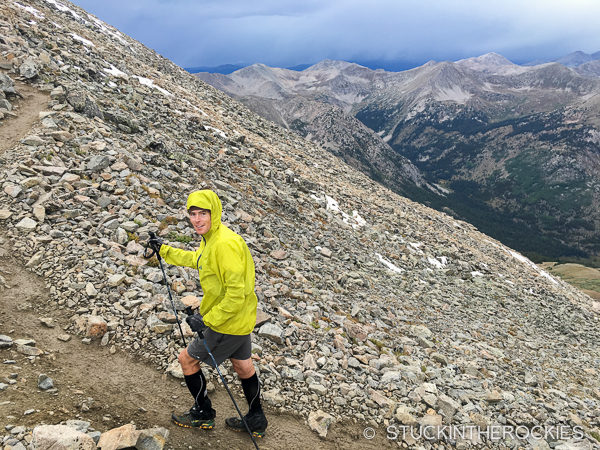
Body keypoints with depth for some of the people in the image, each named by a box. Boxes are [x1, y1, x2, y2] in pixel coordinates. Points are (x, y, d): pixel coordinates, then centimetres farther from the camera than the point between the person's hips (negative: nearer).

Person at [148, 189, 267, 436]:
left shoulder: (225, 244, -29)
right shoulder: (210, 238, 2)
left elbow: (236, 294, -30)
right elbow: (196, 259, 24)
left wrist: (207, 320, -23)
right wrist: (164, 251, 24)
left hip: (228, 322, -9)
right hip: (242, 318, 9)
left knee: (187, 359, 9)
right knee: (242, 365, 22)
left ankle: (203, 413, 29)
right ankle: (256, 421, 40)